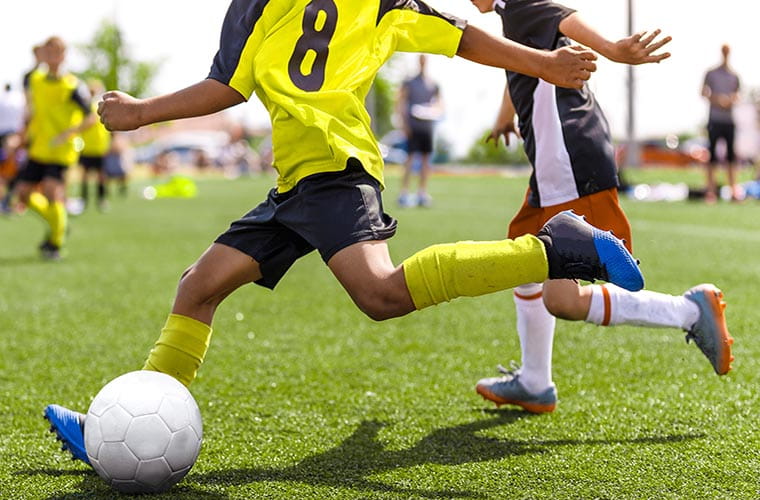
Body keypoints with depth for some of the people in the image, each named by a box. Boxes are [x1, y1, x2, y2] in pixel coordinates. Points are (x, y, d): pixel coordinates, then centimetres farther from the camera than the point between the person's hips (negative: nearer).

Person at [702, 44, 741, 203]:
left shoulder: (734, 76, 11)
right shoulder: (711, 74, 3)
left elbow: (736, 96, 17)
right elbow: (704, 93, 1)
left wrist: (732, 100, -6)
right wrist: (717, 99, -15)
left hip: (729, 120, 3)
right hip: (715, 120, -3)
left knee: (731, 154, 2)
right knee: (713, 154, -4)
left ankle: (733, 190, 4)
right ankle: (711, 189, -1)